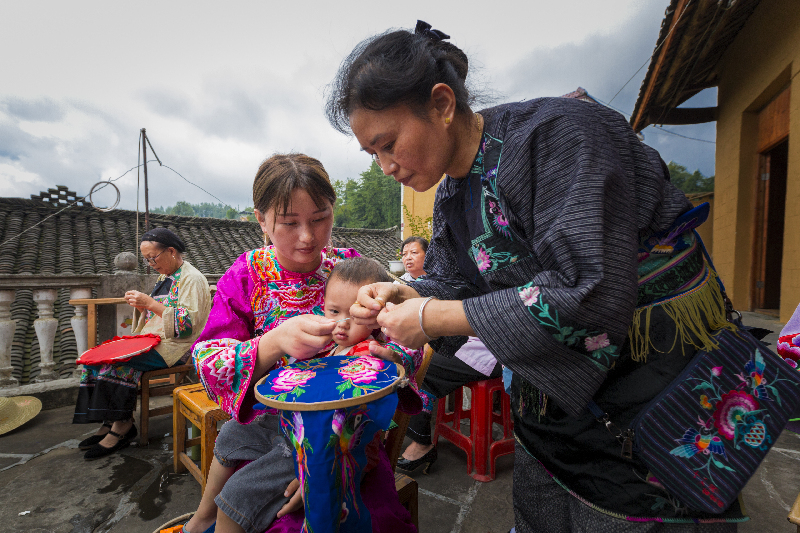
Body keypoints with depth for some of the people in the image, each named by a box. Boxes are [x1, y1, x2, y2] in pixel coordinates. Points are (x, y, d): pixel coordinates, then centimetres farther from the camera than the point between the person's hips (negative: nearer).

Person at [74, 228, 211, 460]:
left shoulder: (192, 279, -11)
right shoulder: (165, 277, 18)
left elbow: (187, 323, -20)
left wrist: (150, 303, -22)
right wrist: (141, 306, 2)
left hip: (174, 346, -9)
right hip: (151, 338, 9)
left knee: (117, 361, -24)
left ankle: (123, 426, -7)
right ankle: (110, 423, -1)